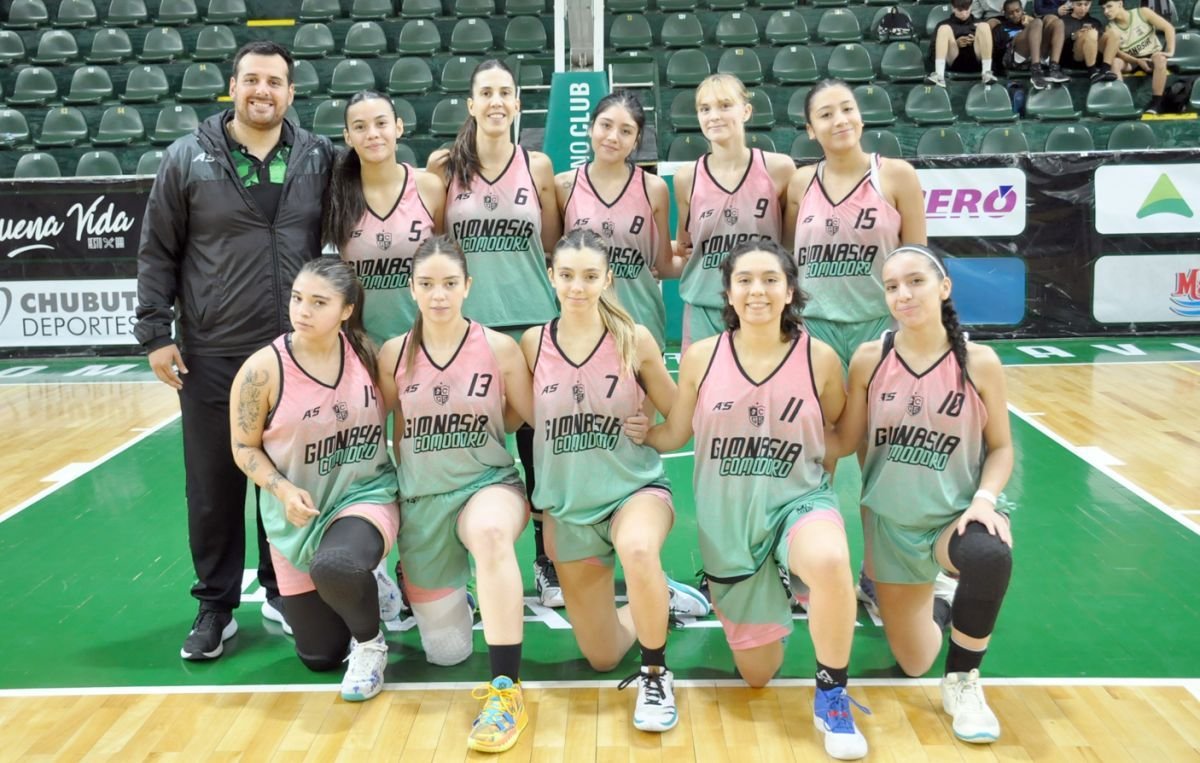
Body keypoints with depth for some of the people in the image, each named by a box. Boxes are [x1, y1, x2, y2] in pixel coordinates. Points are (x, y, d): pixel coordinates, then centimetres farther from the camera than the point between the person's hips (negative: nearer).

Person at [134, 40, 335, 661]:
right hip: (211, 356, -1)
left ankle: (284, 593, 29)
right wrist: (155, 334, -3)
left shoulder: (319, 158, 3)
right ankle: (216, 607, 21)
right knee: (214, 487, 6)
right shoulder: (188, 159, -1)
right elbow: (157, 253, 2)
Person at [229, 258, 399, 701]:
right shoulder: (263, 369, -14)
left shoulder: (367, 354, -9)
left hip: (366, 495, -1)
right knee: (319, 656, 8)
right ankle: (359, 589, 41)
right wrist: (283, 490, -21)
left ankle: (370, 644, -5)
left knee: (335, 566, -38)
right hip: (297, 518, 1)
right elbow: (245, 449, -5)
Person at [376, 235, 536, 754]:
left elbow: (534, 416, 4)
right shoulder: (394, 354, -3)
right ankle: (448, 592, 47)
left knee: (491, 533, -43)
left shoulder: (500, 348, -7)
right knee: (446, 653, 10)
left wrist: (482, 419, -7)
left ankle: (506, 691, -34)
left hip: (489, 483, -2)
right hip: (421, 498, 2)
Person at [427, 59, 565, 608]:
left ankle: (547, 562, 17)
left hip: (532, 322, 0)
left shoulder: (538, 165, 4)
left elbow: (552, 244, 10)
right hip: (467, 322, 0)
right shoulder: (445, 166, 3)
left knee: (537, 442, 4)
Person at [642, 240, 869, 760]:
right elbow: (673, 436, 3)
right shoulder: (700, 357, -7)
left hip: (799, 501, -1)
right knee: (757, 675, 9)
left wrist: (816, 454, -7)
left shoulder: (818, 357, -8)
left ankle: (832, 696, -14)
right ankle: (752, 609, 47)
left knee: (829, 562, -40)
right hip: (727, 521, 2)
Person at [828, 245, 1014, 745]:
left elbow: (1001, 447, -2)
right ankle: (929, 603, 45)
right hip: (891, 522, 2)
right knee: (913, 663, 6)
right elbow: (845, 441, -3)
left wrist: (984, 498, -19)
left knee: (990, 556, -39)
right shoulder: (869, 359, -8)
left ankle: (962, 682, -12)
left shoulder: (979, 362, -10)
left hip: (956, 514, -2)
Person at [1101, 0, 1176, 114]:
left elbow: (1169, 28, -11)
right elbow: (1117, 53, -13)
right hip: (1131, 62, 2)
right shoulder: (1110, 28, -4)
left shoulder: (1142, 13, -9)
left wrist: (1170, 51, -24)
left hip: (1152, 57, -2)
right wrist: (1137, 61, -28)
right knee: (1114, 62, -28)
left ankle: (1155, 104, -35)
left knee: (1160, 59, -36)